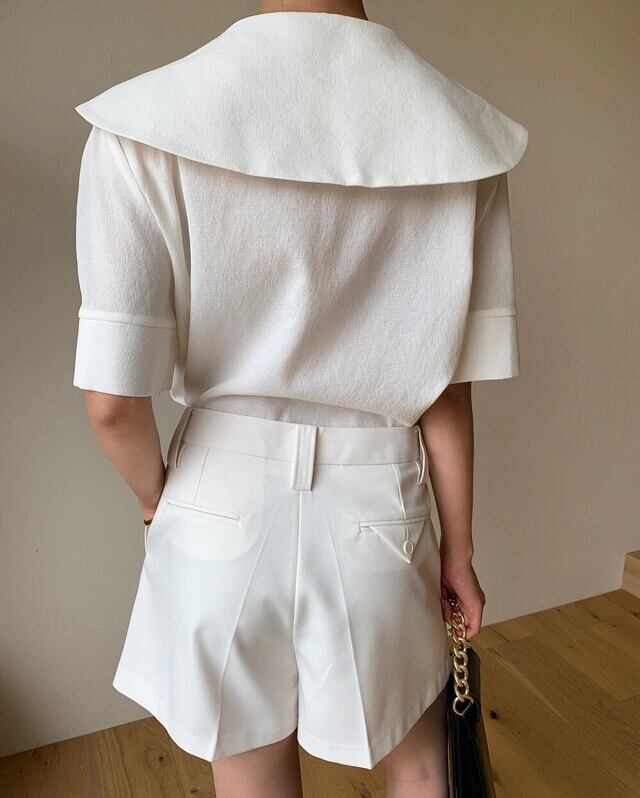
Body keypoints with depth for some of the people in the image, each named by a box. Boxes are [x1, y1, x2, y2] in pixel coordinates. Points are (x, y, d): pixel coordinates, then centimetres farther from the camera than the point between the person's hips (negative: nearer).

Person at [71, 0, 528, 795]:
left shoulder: (145, 128, -12)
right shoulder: (459, 136, -7)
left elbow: (113, 398, -14)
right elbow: (447, 391, -5)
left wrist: (157, 500, 8)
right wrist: (459, 551, 9)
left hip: (223, 512, 0)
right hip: (376, 512, 1)